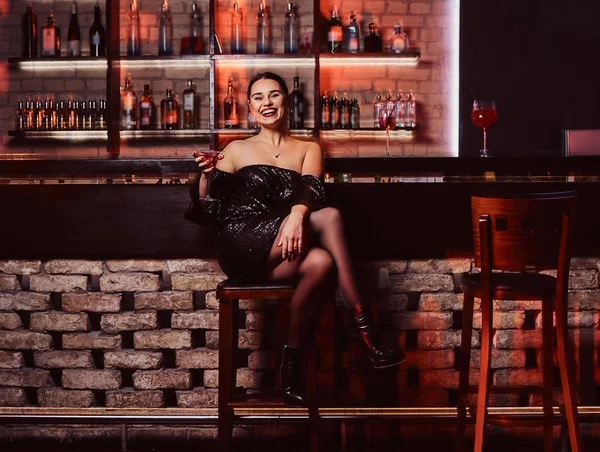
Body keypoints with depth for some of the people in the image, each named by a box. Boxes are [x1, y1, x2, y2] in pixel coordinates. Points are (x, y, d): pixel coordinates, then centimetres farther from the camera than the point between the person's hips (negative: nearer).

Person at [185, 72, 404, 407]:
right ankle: (367, 331, -31)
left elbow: (311, 188, -2)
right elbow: (207, 210, 12)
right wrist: (207, 175, -9)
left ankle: (292, 363, -19)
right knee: (329, 216, -27)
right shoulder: (237, 150, 17)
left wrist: (297, 215, -25)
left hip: (282, 255, 2)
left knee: (320, 262, -35)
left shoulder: (309, 149, 19)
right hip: (242, 248, -2)